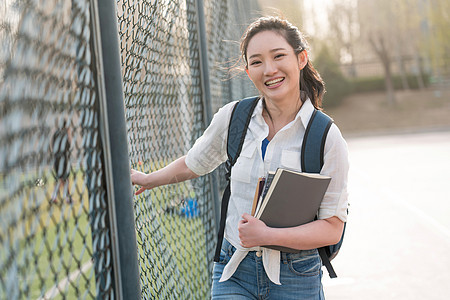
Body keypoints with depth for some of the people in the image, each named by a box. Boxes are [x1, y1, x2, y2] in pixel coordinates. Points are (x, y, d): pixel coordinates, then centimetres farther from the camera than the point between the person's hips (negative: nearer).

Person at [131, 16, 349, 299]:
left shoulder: (326, 137, -9)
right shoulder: (233, 117, -1)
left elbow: (332, 227, -8)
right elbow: (194, 163, 18)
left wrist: (267, 236, -19)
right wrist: (148, 179, 31)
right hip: (234, 274, 2)